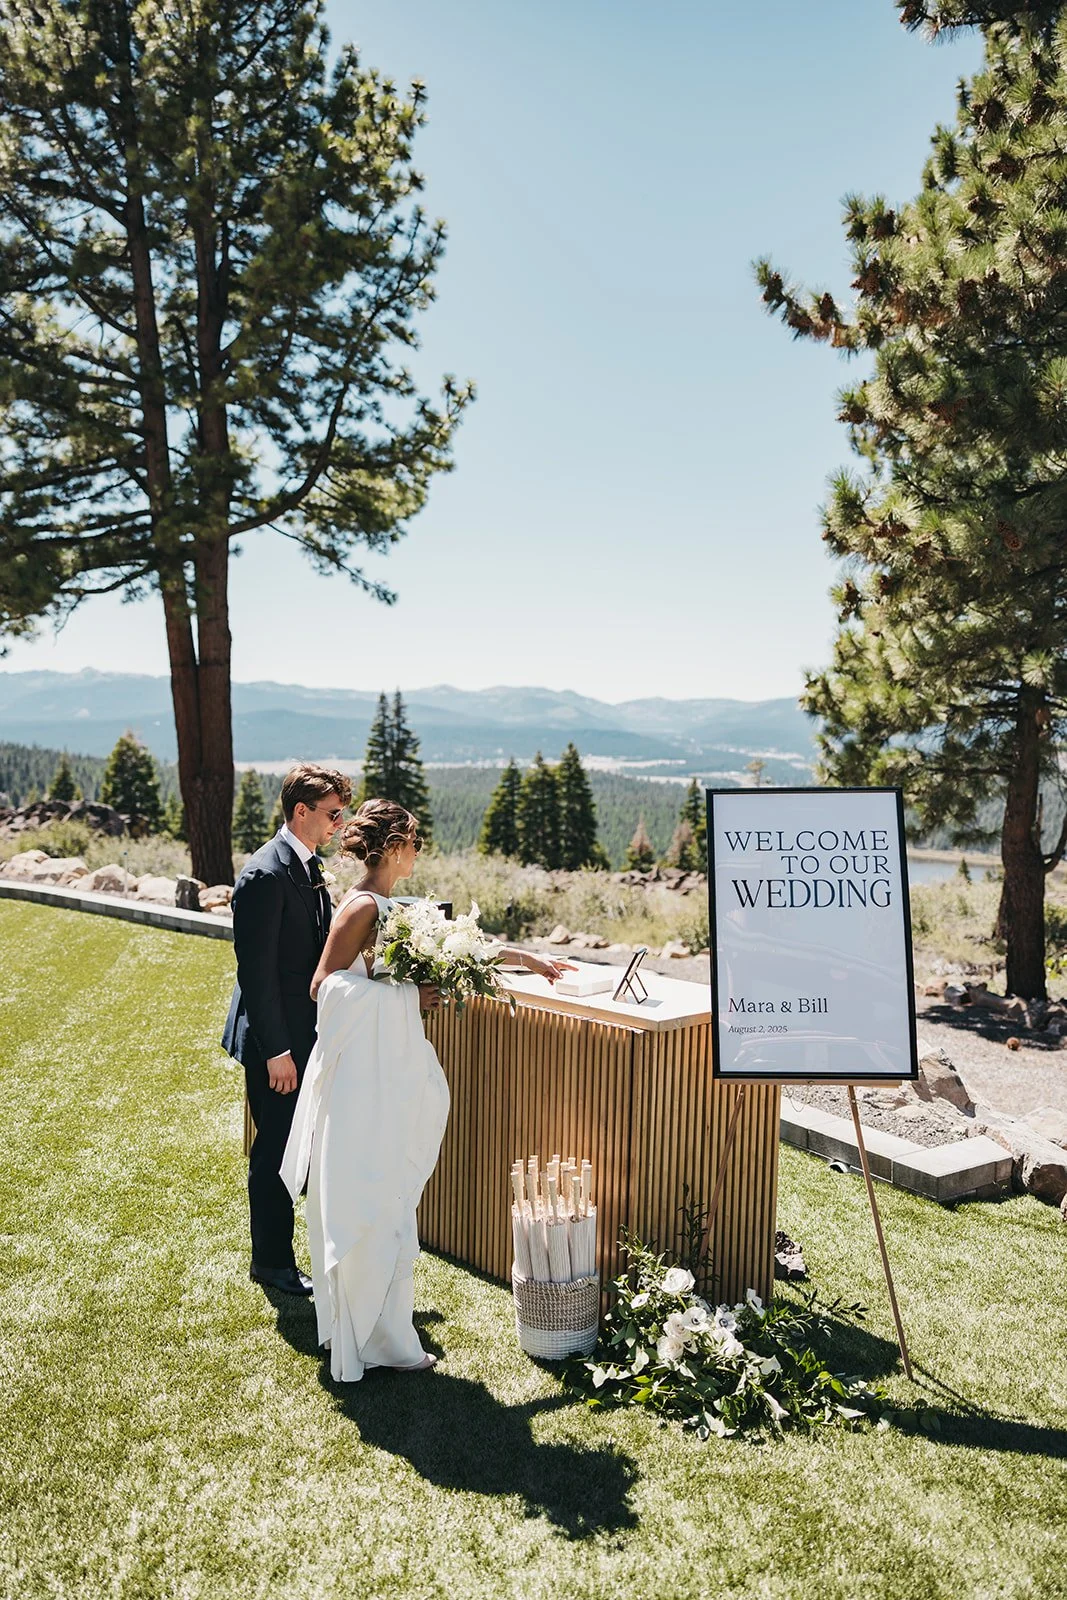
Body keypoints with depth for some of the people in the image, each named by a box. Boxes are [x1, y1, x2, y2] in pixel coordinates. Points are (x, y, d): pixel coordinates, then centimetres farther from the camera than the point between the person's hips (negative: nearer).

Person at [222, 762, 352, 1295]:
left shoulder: (309, 866, 9)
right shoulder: (265, 875, -20)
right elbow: (255, 970, -21)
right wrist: (276, 1051, -20)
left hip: (309, 1035, 9)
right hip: (277, 1041, -9)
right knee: (276, 1150, 6)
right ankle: (271, 1264, 24)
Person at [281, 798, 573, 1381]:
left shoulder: (390, 907, 9)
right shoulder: (362, 907, -17)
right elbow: (325, 985, -19)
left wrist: (523, 957, 20)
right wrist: (406, 997, -18)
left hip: (387, 1067, 9)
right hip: (364, 1073, -9)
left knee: (385, 1198, 20)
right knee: (370, 1207, 1)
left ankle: (384, 1307, 35)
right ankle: (376, 1339, 13)